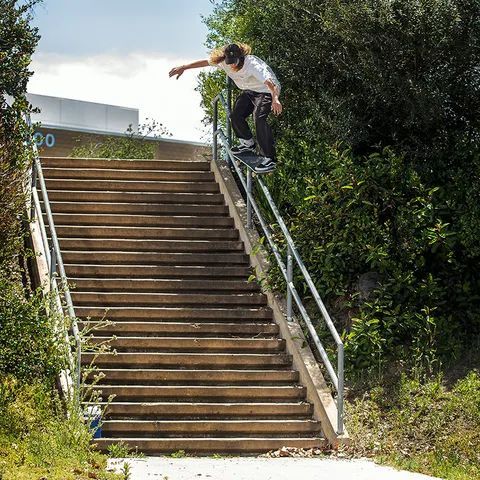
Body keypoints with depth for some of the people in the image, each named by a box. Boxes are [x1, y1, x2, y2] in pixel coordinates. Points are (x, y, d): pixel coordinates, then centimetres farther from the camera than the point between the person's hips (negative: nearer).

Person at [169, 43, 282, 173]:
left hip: (266, 91, -8)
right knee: (236, 116, -2)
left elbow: (268, 81, -48)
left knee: (259, 117, -27)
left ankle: (269, 159, -29)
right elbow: (205, 62, 0)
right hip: (248, 91, 8)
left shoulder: (252, 64, -35)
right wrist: (183, 68, 3)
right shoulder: (223, 62, -14)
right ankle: (248, 144, 27)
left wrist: (275, 98, -65)